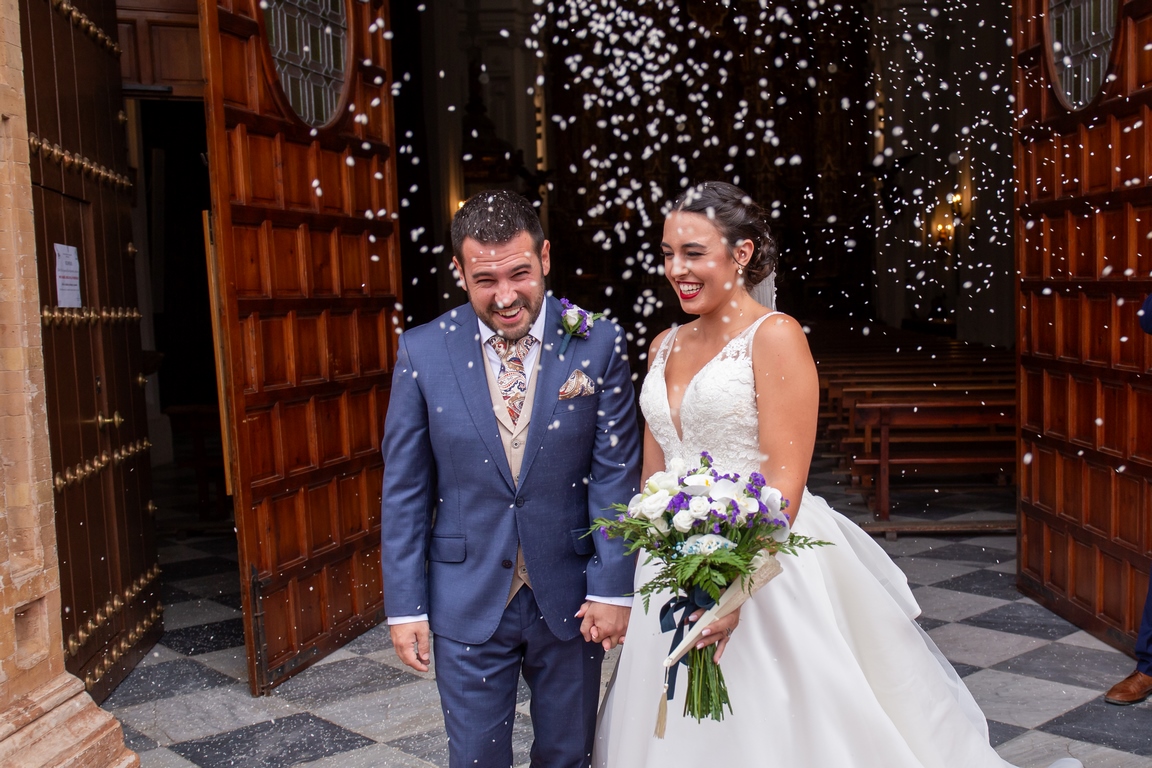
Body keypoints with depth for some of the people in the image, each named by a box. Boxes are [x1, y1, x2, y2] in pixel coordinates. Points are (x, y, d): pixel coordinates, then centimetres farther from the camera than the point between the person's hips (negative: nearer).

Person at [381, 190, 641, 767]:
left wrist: (612, 589, -8)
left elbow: (615, 475, -5)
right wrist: (404, 605, -3)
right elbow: (404, 489, -2)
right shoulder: (422, 351, -6)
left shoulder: (598, 345, -7)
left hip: (570, 598, 1)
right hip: (467, 604, 0)